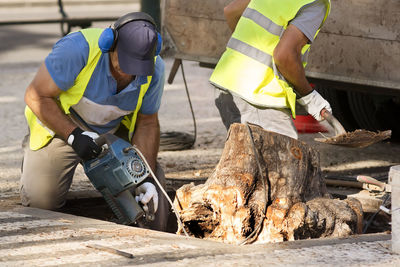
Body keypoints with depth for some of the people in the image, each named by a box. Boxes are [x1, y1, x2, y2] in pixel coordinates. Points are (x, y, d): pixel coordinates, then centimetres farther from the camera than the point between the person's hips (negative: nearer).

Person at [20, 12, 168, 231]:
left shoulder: (154, 70, -21)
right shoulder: (78, 49, -37)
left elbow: (147, 123, -9)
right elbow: (36, 96, -28)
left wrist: (146, 179, -20)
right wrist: (74, 136, -36)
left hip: (115, 129, 3)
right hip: (60, 123, -3)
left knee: (152, 191, -13)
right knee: (41, 201, -12)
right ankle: (33, 154, 20)